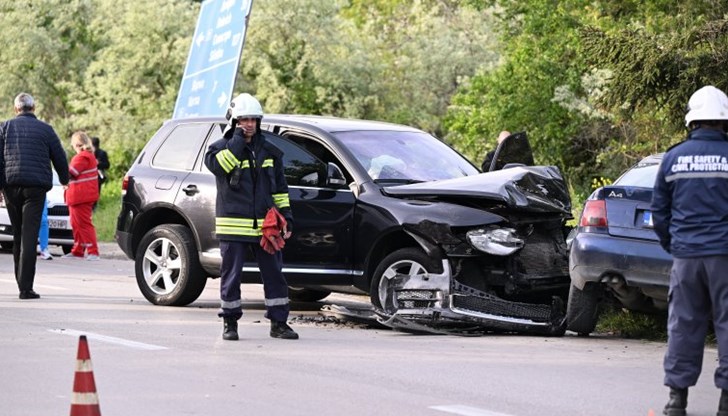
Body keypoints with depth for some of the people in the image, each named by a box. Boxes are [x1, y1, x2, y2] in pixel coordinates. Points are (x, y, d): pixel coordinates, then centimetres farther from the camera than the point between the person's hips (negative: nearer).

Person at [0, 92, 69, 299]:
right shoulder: (45, 129, 6)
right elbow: (60, 158, 10)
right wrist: (64, 180, 27)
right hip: (35, 186, -2)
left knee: (17, 234, 16)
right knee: (29, 235, -7)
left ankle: (21, 281, 19)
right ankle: (26, 287, -15)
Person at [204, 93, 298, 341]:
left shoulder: (269, 150, 13)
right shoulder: (221, 148, 1)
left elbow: (280, 188, 18)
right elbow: (218, 165, -24)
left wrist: (286, 217, 12)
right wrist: (238, 139, -17)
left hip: (265, 225, 3)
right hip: (233, 225, -3)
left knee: (274, 274, 3)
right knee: (231, 276, 1)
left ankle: (279, 323, 10)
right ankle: (230, 323, 12)